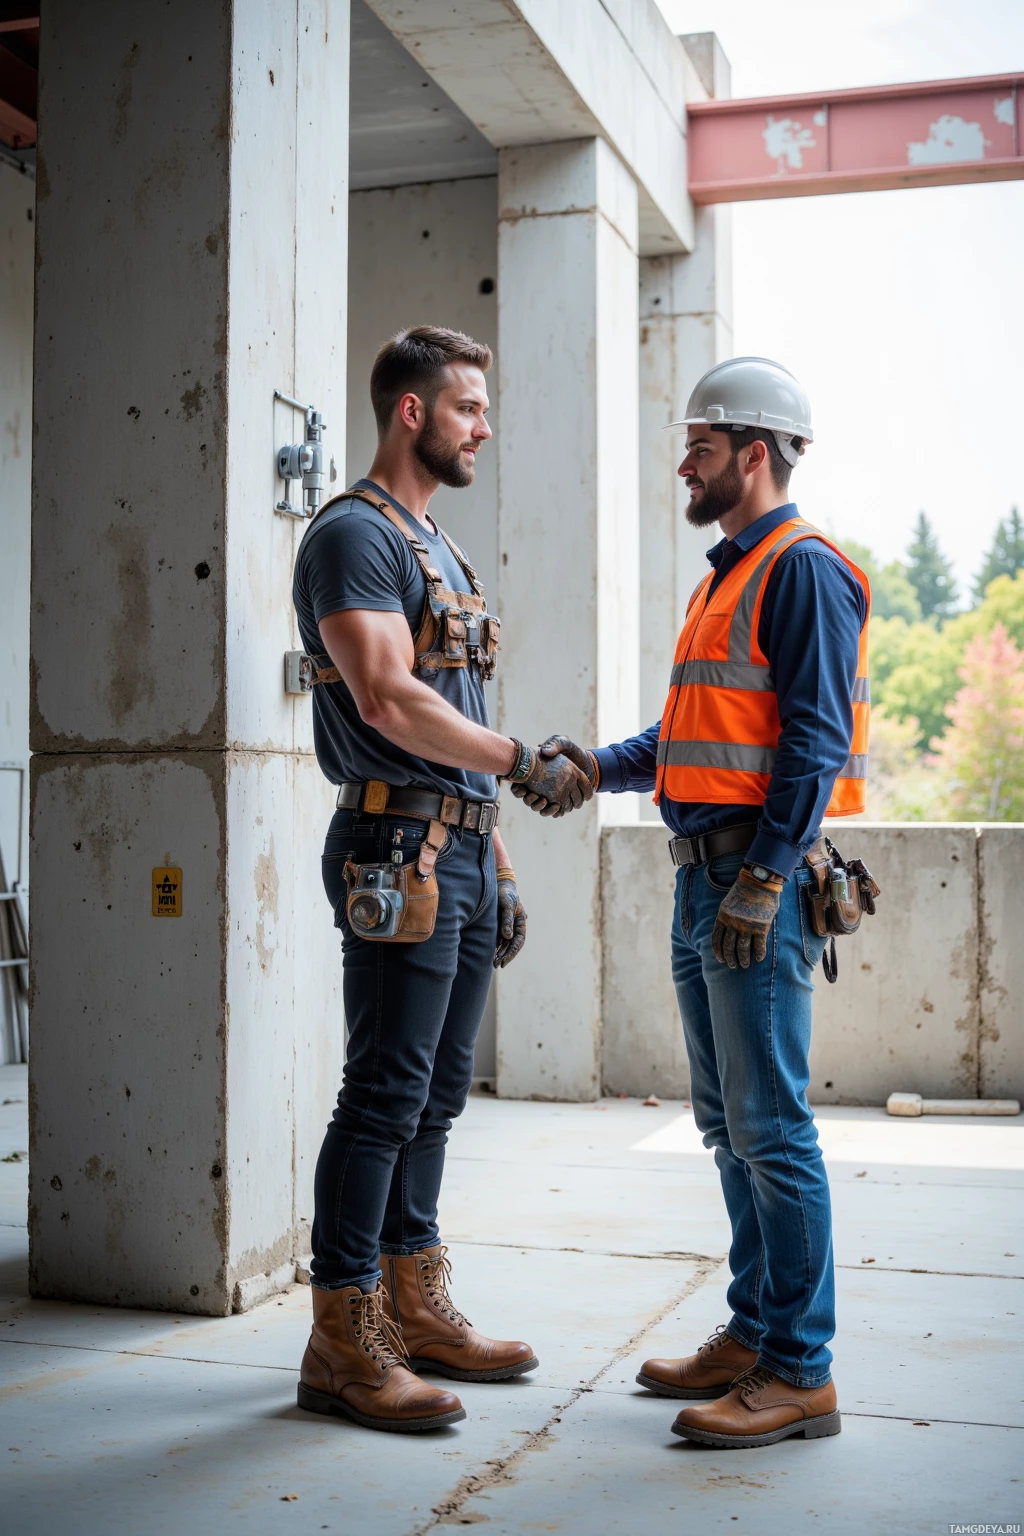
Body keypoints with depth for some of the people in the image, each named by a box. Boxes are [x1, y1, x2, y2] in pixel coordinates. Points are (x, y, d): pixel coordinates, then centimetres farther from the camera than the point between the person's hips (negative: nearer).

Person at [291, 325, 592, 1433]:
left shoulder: (439, 547, 23)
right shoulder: (354, 533, -7)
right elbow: (388, 701, -19)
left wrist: (497, 872, 20)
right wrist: (523, 762, -13)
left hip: (461, 852, 9)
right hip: (398, 852, -9)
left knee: (436, 1094, 13)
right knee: (385, 1097, -6)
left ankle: (415, 1311, 23)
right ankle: (343, 1342, 3)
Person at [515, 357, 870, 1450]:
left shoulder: (803, 569, -8)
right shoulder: (725, 577, 22)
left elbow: (815, 741, -16)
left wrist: (763, 880, -21)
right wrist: (599, 767, 9)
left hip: (760, 881, -10)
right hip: (703, 873, 10)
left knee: (770, 1129, -6)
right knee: (728, 1123, 14)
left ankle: (800, 1373, 3)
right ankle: (756, 1332, 24)